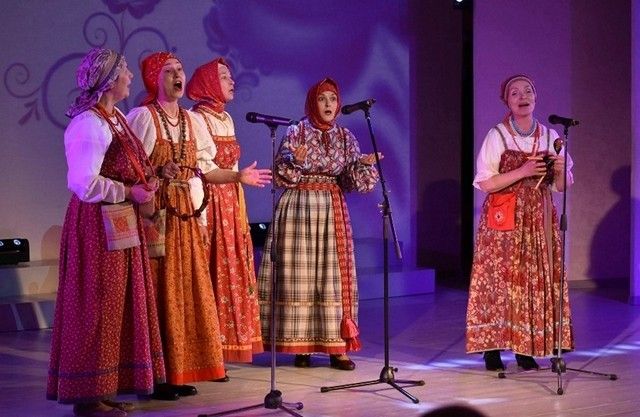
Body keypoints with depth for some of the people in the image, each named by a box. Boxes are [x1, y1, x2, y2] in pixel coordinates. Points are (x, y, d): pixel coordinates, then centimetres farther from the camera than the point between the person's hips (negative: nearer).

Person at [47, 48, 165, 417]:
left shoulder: (115, 119, 14)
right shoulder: (89, 123, -17)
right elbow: (83, 183, -24)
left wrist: (143, 186, 5)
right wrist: (129, 192, -15)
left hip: (121, 225, 10)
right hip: (98, 225, -10)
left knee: (118, 308, 13)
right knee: (96, 309, -4)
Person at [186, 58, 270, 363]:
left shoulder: (226, 119, 16)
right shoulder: (198, 119, -9)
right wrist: (238, 176, -29)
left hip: (232, 205, 8)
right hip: (210, 204, -8)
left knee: (233, 273, 6)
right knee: (214, 273, -9)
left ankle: (223, 343, 10)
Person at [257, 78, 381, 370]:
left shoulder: (345, 137, 9)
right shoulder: (295, 133, -2)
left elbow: (353, 180, 7)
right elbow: (281, 176, -4)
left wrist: (364, 164, -12)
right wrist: (295, 161, -23)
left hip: (333, 211, 3)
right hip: (299, 207, -3)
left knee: (334, 276, 0)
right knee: (298, 276, -4)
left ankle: (336, 346, 2)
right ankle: (300, 346, 3)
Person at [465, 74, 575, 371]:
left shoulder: (550, 136, 8)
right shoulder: (496, 136, -3)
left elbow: (563, 185, 12)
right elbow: (484, 183, -10)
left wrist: (560, 170, -10)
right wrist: (522, 172, -18)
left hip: (539, 218, 4)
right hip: (504, 219, -3)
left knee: (537, 279, 0)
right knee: (500, 279, -6)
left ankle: (526, 349, 7)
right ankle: (492, 349, -1)